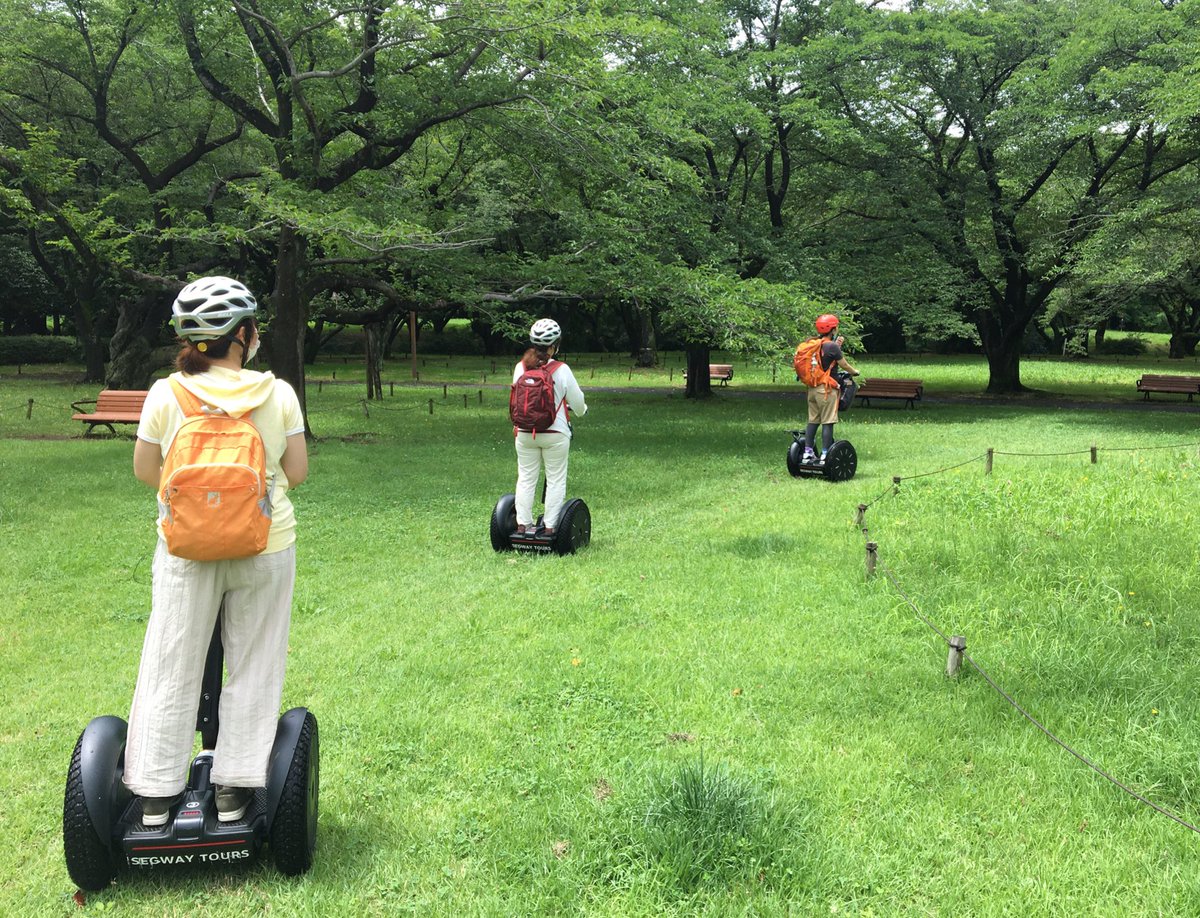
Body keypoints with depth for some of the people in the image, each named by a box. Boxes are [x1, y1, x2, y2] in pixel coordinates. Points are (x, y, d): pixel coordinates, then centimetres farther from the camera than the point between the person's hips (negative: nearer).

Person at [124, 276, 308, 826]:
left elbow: (145, 470, 2)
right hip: (266, 547, 0)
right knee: (253, 668, 12)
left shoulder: (166, 395, -8)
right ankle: (234, 788, 17)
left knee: (172, 668, 12)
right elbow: (298, 472, -2)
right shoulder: (278, 393, -9)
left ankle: (156, 792, 21)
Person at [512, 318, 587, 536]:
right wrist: (581, 411, 21)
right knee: (555, 480, 6)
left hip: (525, 432, 3)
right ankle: (550, 526, 5)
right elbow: (577, 400, -3)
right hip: (555, 433, -3)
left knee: (526, 478, 11)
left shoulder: (520, 367, -2)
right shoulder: (561, 370, -12)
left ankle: (523, 523, 13)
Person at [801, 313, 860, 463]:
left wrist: (837, 345, 17)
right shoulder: (832, 346, -13)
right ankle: (825, 455, -4)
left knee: (812, 421, 11)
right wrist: (854, 372, 14)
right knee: (827, 422, -3)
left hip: (812, 387, 7)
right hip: (826, 389, -7)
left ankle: (808, 453, 12)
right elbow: (844, 365, -4)